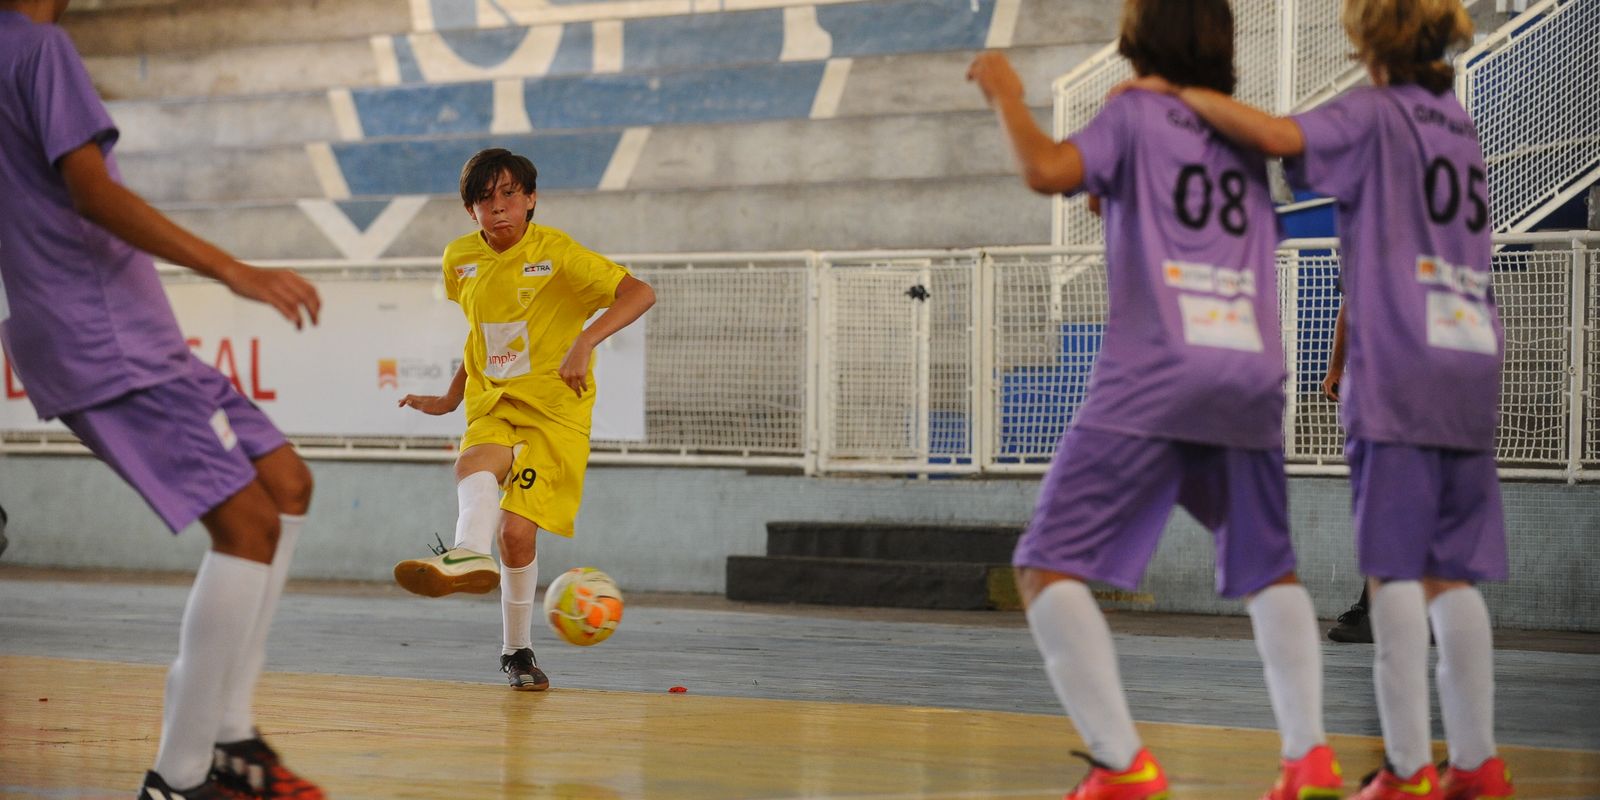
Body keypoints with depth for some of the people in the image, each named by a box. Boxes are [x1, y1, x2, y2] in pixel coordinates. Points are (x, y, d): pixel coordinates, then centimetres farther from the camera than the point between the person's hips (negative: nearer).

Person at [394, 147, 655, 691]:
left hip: (553, 409, -4)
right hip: (491, 407, 4)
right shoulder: (460, 259, 8)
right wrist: (451, 399, 26)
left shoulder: (557, 253, -10)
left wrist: (585, 342, -34)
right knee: (476, 466, -32)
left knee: (517, 531, -15)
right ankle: (470, 555, -60)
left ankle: (518, 650, 5)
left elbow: (640, 293, -21)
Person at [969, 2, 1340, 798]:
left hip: (1150, 380, -6)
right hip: (1250, 377, 6)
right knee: (1269, 573, 23)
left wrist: (1005, 94, 4)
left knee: (1048, 570, -2)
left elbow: (1048, 170, -13)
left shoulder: (1135, 112, 4)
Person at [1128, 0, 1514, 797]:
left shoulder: (1376, 113, -3)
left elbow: (1280, 136, -22)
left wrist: (1176, 92, -14)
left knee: (1395, 572, -7)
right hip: (1470, 371, 7)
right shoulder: (1460, 128, 19)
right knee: (1451, 576, 8)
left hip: (1398, 370, -7)